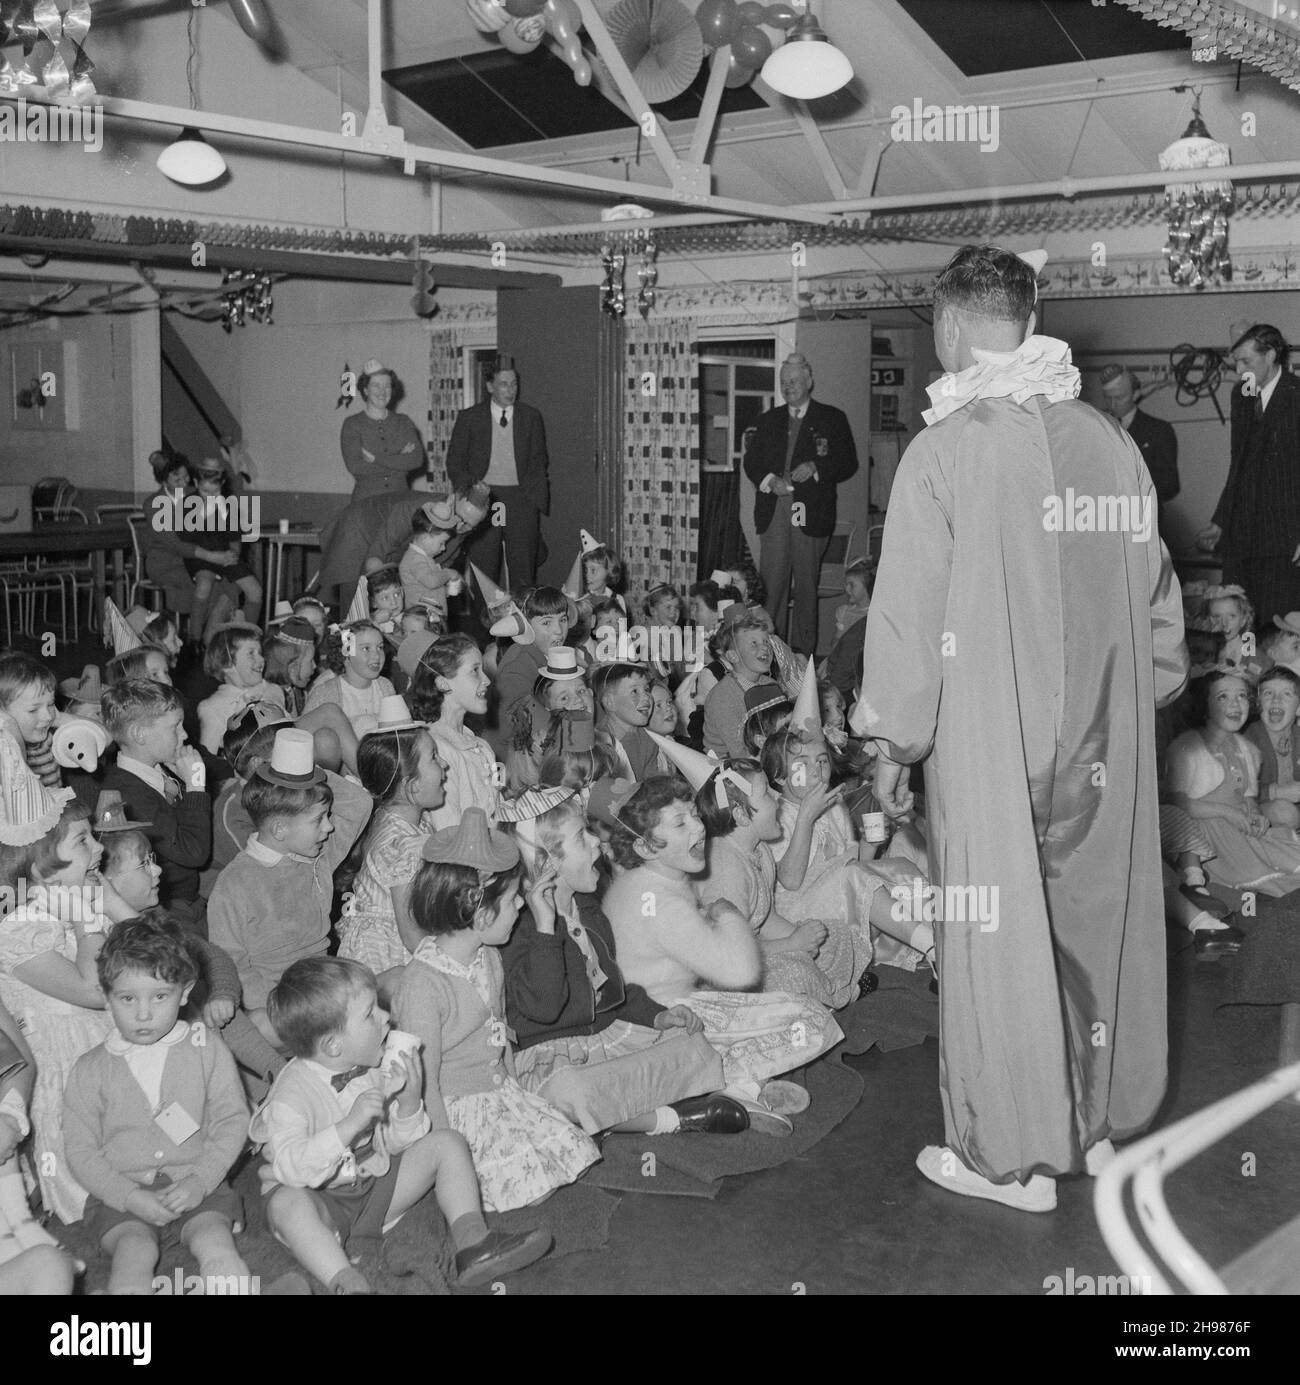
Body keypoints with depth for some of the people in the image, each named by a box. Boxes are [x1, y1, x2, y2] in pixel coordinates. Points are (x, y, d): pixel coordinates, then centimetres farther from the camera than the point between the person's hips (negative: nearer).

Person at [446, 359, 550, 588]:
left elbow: (540, 461, 13)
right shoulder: (469, 417, 6)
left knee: (524, 573, 0)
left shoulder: (531, 417, 11)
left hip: (521, 498, 1)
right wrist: (469, 491, -6)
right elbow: (454, 462, 8)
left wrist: (536, 496, -2)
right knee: (483, 572, -2)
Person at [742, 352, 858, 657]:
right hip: (774, 513, 2)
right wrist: (769, 480, -6)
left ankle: (803, 651, 8)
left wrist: (816, 469, -14)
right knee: (771, 583, -3)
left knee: (807, 584, 2)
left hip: (811, 514, -2)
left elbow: (848, 463, 3)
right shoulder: (770, 420, 18)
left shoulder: (832, 418, 8)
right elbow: (751, 461, 14)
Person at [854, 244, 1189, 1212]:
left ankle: (1015, 1156, 18)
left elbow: (908, 610, -11)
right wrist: (1148, 695, 20)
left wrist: (893, 744, -3)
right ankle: (1100, 1123, 32)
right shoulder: (1111, 441, 0)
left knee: (1001, 933, 6)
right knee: (1098, 916, 17)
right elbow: (1156, 593, 8)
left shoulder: (947, 449, -14)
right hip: (1107, 737, 5)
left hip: (991, 736, -5)